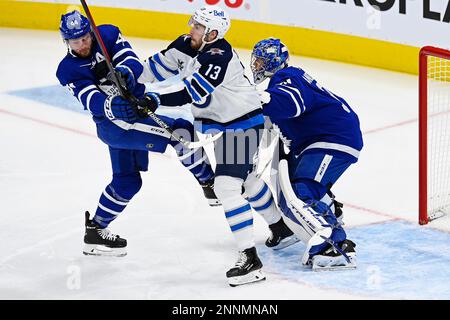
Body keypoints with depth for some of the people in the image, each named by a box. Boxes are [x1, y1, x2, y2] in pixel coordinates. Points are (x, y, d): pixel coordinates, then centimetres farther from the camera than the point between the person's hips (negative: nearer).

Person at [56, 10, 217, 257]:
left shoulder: (107, 34, 0)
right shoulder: (68, 71, -9)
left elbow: (134, 63, -13)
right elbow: (91, 100, -22)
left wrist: (125, 71, -36)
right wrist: (111, 106, -43)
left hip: (134, 111, 6)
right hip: (112, 123, -6)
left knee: (127, 181, 13)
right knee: (181, 132, -19)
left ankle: (96, 230, 27)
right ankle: (210, 182, -4)